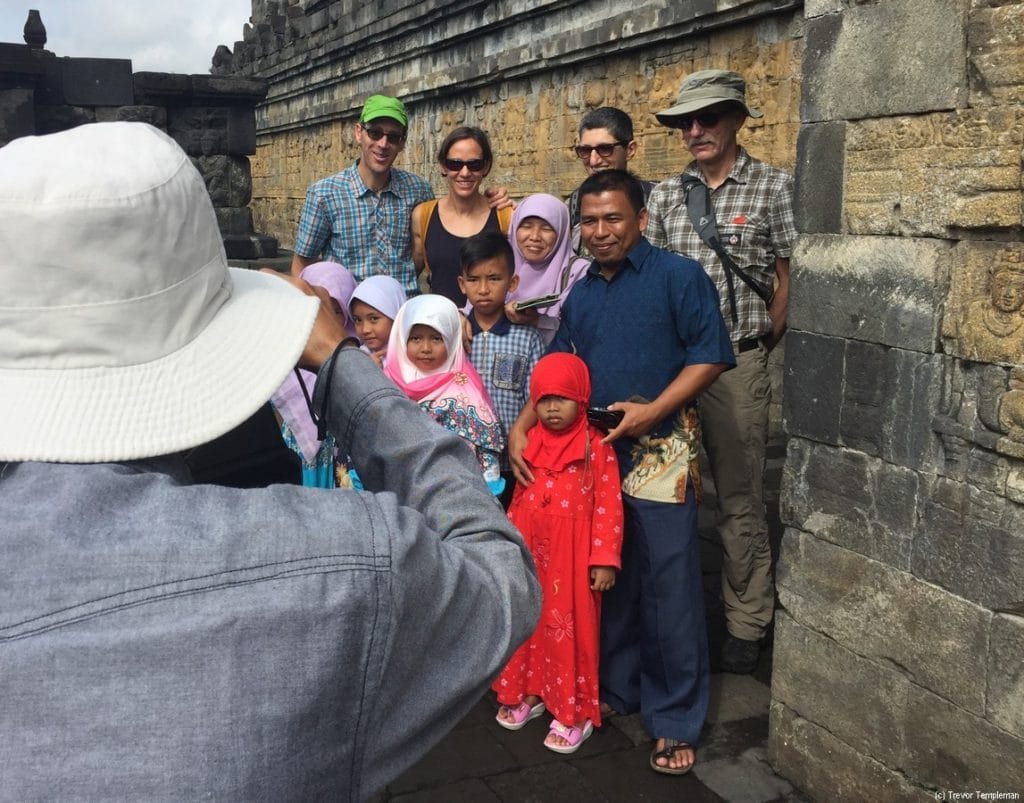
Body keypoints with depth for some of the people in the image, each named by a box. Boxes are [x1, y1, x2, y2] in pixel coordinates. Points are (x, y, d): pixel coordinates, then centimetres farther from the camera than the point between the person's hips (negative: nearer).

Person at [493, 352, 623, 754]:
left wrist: (604, 559, -15)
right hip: (530, 552, 5)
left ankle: (575, 712, 15)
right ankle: (529, 692, 33)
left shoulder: (596, 446, -10)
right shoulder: (531, 443, 7)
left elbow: (609, 506, -12)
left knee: (571, 628, 2)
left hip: (573, 555, -5)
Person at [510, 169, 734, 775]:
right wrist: (522, 428, 3)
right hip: (592, 453, 6)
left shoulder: (679, 276, -4)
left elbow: (710, 356, -10)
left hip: (661, 455, -6)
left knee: (669, 589, -1)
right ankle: (614, 689, 32)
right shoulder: (580, 295, 14)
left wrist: (651, 411, -19)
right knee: (607, 581, 14)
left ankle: (676, 721, 12)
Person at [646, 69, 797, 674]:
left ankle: (747, 623, 16)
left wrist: (758, 352, 1)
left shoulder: (772, 186, -1)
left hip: (736, 363, -4)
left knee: (740, 496, 3)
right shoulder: (667, 194, 11)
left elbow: (789, 280, -1)